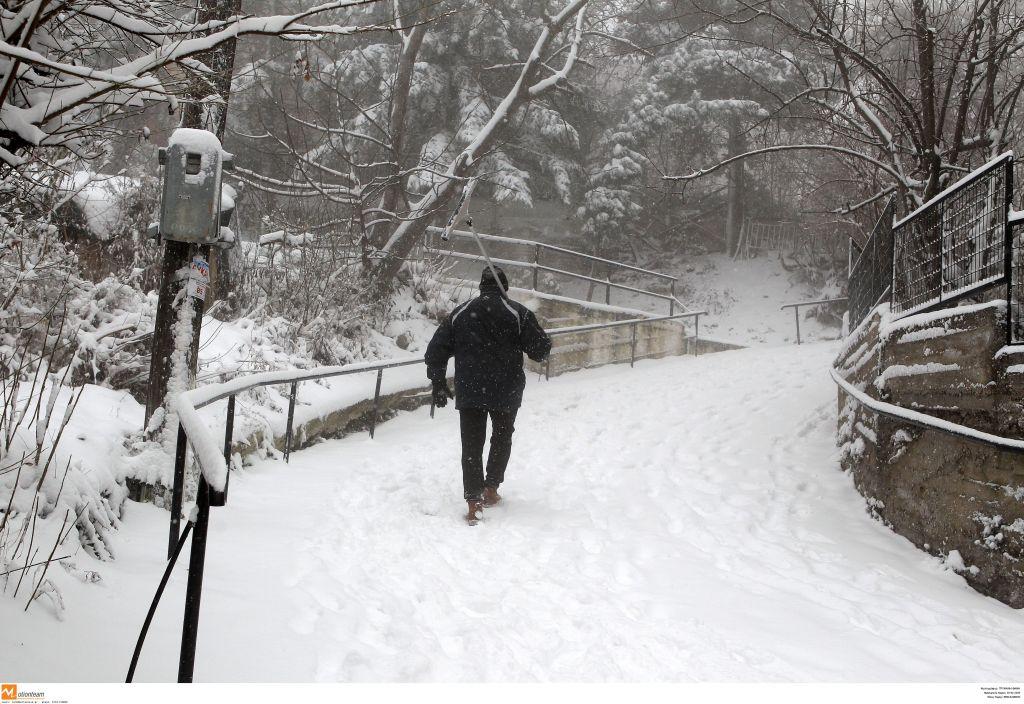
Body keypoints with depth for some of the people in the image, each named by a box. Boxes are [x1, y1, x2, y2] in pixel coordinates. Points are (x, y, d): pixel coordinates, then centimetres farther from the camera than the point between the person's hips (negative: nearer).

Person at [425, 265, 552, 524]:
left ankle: (473, 501, -1)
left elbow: (436, 351, 5)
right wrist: (543, 341, 17)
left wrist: (438, 384, 11)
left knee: (471, 445, 5)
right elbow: (540, 350, -6)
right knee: (502, 438, 22)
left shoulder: (460, 314, 5)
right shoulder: (518, 313, -5)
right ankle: (491, 488, 24)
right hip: (506, 393, -1)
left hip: (468, 393, 1)